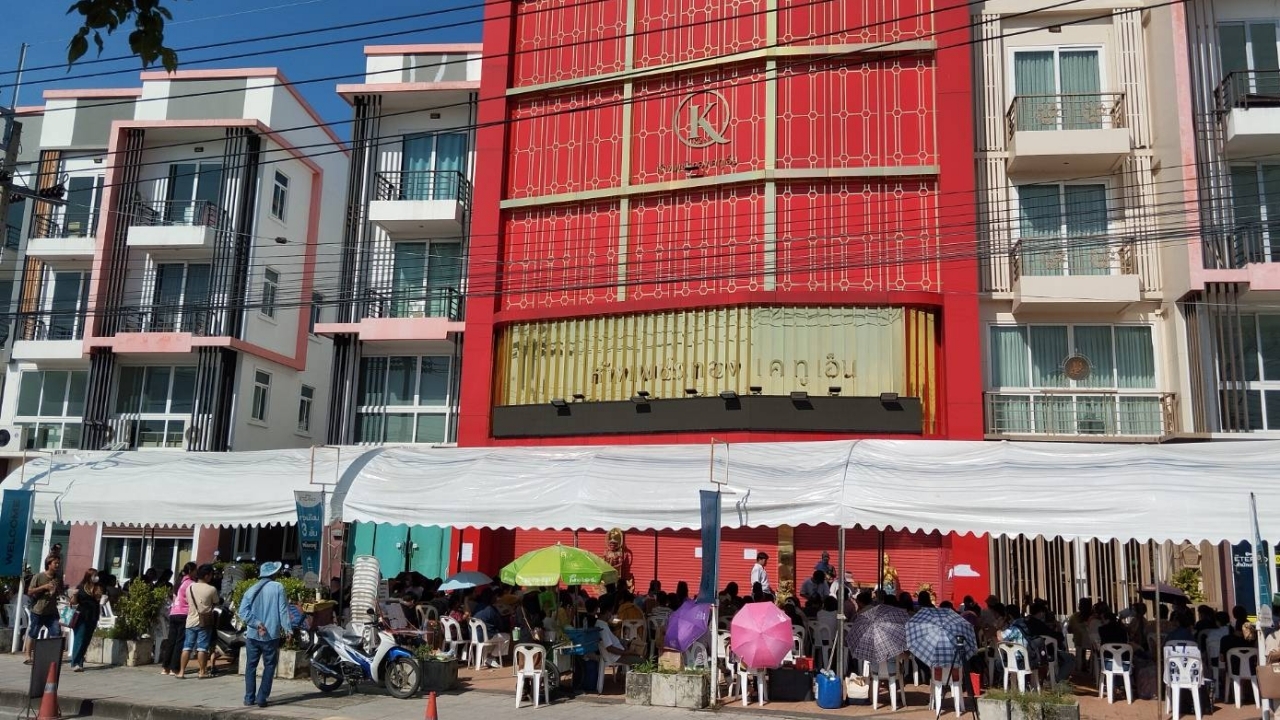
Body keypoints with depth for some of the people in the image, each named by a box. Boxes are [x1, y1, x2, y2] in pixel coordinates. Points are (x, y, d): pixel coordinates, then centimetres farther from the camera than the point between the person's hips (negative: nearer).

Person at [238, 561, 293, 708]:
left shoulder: (251, 590, 7)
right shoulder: (278, 587, -3)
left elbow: (243, 611, -6)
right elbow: (283, 610, -8)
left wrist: (257, 624, -9)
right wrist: (287, 629, -7)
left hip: (253, 635, 3)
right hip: (271, 635, -3)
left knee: (251, 666, 12)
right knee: (269, 666, 6)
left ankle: (249, 698, 12)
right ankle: (262, 697, 0)